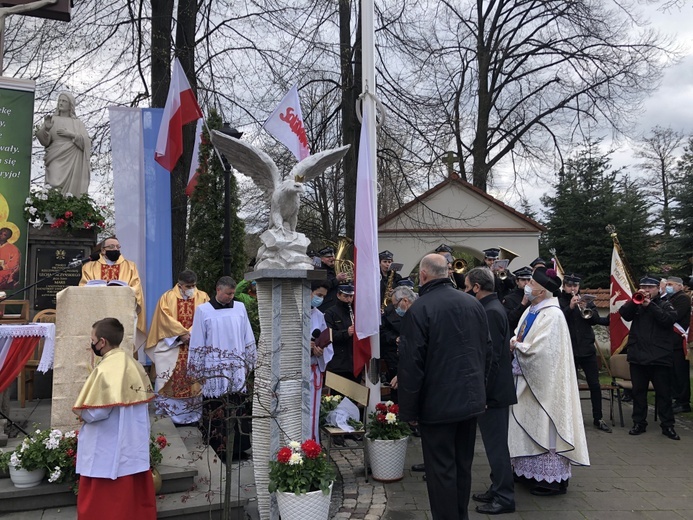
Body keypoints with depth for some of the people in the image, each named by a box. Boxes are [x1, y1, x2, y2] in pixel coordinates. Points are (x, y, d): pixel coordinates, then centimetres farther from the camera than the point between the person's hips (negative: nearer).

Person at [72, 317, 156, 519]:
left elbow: (95, 412, -23)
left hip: (108, 451, -8)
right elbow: (143, 400, 11)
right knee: (135, 497, 18)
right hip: (133, 447, 8)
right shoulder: (134, 364, 5)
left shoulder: (106, 369, -20)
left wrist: (80, 411, -1)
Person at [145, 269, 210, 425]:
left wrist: (191, 334, -14)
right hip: (172, 344, 0)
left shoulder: (203, 297, 7)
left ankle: (193, 413, 3)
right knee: (173, 378, -4)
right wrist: (182, 333, -14)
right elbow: (166, 319, -5)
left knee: (194, 379, -3)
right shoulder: (167, 297, 5)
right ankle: (173, 411, 5)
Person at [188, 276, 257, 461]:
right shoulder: (203, 311, -2)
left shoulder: (240, 308, 5)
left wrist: (249, 363, 12)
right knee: (216, 412, 2)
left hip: (237, 369, 2)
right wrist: (199, 371, 0)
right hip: (213, 370, -2)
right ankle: (216, 450, 13)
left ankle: (239, 448, 16)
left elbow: (248, 339, 11)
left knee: (238, 410, 4)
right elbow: (197, 343, 0)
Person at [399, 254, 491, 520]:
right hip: (472, 398, 7)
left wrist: (408, 408, -9)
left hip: (438, 402, -7)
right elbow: (487, 350, 10)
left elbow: (411, 364, -19)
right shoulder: (473, 303, 2)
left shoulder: (418, 309, -18)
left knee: (441, 470, 6)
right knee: (463, 465, 20)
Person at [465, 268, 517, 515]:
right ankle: (498, 490, 30)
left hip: (492, 390, -10)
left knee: (496, 444, 2)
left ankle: (504, 498, 14)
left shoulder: (491, 311, -19)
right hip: (494, 388, 10)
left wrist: (482, 393, -19)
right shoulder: (492, 307, 10)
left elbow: (492, 357, -23)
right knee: (495, 443, 18)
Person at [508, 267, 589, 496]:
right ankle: (531, 471, 29)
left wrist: (517, 346, -11)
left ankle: (551, 479, 11)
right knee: (529, 425, 16)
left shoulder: (552, 314, -19)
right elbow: (519, 337, 14)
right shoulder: (531, 311, 10)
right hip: (526, 377, 9)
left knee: (543, 426, -1)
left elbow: (540, 348, -25)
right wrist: (515, 342, -8)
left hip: (542, 381, -9)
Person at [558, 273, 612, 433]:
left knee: (595, 385, 5)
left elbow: (595, 319, -1)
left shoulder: (585, 300, 8)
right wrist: (570, 307, -23)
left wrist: (585, 308, -18)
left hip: (587, 348, 3)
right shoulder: (559, 301, -2)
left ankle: (598, 419, 17)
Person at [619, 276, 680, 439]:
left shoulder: (665, 305, 6)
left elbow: (669, 320, -14)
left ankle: (667, 425, 12)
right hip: (637, 356, 2)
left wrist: (650, 305, -18)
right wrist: (634, 301, -18)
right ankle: (639, 422, 18)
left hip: (660, 357, -2)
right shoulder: (635, 305, 11)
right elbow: (624, 314, -6)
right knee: (638, 392, 9)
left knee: (663, 392, 4)